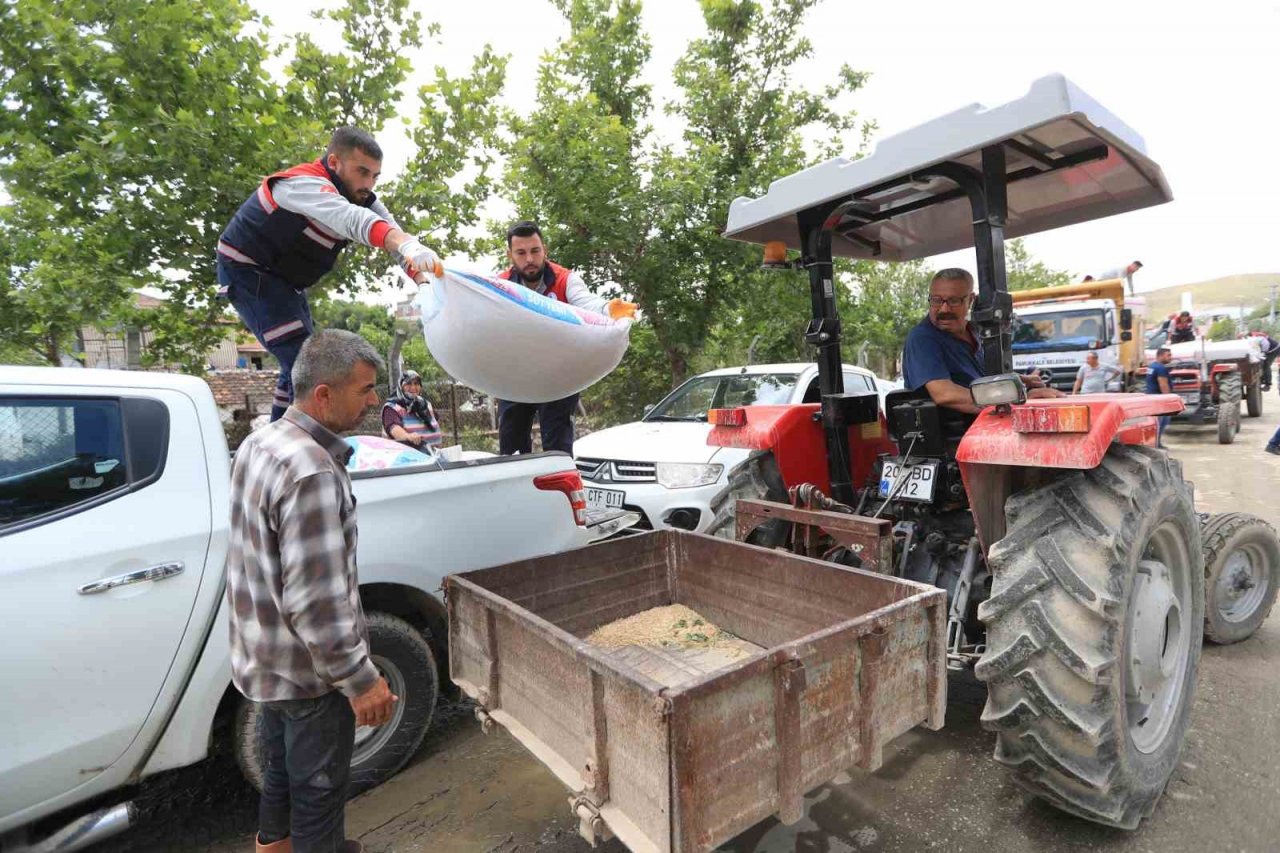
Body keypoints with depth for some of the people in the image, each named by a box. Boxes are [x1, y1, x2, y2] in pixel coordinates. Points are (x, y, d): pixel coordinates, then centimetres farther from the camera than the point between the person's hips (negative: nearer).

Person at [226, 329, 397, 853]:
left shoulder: (260, 444, 0)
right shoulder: (311, 472, -30)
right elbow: (315, 600, -30)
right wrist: (360, 680, -22)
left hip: (266, 659, 9)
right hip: (309, 671, -9)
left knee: (281, 773, 28)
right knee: (318, 789, 13)